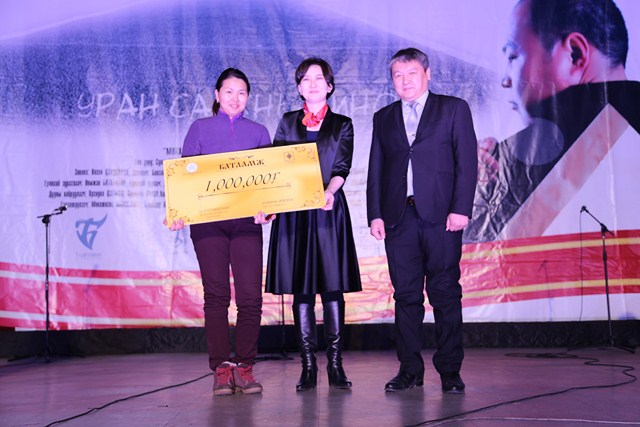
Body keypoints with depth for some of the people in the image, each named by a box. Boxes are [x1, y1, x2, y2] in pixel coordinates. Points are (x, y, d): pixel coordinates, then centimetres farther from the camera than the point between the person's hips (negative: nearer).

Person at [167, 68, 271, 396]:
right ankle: (221, 367, 6)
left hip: (246, 220, 1)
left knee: (250, 295, -6)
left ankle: (244, 366, 6)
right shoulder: (200, 129, 12)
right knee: (216, 294, 0)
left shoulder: (258, 132, 16)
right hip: (207, 219, -1)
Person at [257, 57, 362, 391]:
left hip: (329, 211, -1)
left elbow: (342, 167, -2)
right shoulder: (288, 122, 14)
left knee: (332, 287, -3)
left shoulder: (342, 125, 10)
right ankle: (308, 366, 6)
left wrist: (329, 191, -23)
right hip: (292, 211, 1)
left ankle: (335, 364, 4)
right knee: (301, 290, 0)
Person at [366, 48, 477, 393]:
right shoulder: (383, 118, 18)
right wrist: (375, 215, 4)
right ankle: (410, 369, 11)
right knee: (405, 295, 4)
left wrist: (461, 208, -9)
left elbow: (466, 162, 1)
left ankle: (449, 370, 7)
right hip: (399, 217, 3)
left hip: (441, 215, -3)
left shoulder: (454, 109, 9)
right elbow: (376, 171, 14)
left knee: (445, 294, -1)